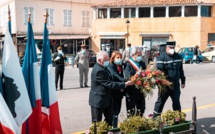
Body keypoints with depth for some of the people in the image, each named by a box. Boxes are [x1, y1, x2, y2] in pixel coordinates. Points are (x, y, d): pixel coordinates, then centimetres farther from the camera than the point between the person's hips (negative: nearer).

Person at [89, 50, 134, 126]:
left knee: (109, 119, 19)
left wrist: (120, 86, 3)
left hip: (106, 99, 10)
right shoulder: (99, 70, -27)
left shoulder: (102, 67, 5)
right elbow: (110, 84, -26)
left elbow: (109, 81, 16)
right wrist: (125, 84, -23)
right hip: (98, 100, -10)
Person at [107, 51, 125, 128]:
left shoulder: (120, 66, 11)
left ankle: (115, 127, 22)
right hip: (113, 93, -7)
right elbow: (115, 77, -28)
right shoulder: (110, 67, -12)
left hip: (119, 93, 7)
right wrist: (125, 81, -42)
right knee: (114, 112, -3)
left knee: (117, 111, 13)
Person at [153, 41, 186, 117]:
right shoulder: (162, 57, -10)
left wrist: (183, 81, 19)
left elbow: (181, 70, 18)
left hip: (176, 85, 5)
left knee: (176, 102, 10)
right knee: (160, 102, 5)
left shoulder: (178, 57, 9)